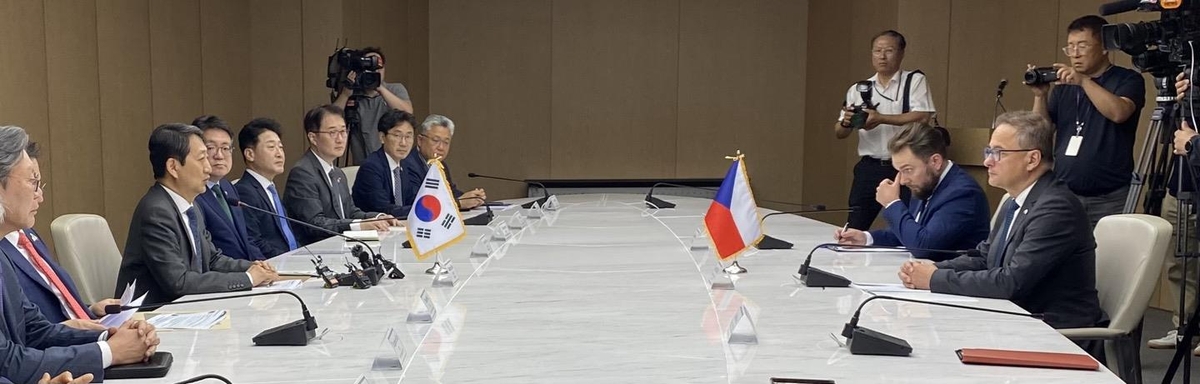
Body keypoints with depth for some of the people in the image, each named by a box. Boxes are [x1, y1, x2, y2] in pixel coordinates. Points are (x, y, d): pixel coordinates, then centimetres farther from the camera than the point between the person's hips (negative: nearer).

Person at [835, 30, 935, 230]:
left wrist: (881, 119, -17)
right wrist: (846, 122, -12)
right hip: (869, 167, 3)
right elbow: (839, 133, 11)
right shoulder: (857, 90, 11)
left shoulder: (915, 81, 2)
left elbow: (922, 117, -13)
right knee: (854, 229, 4)